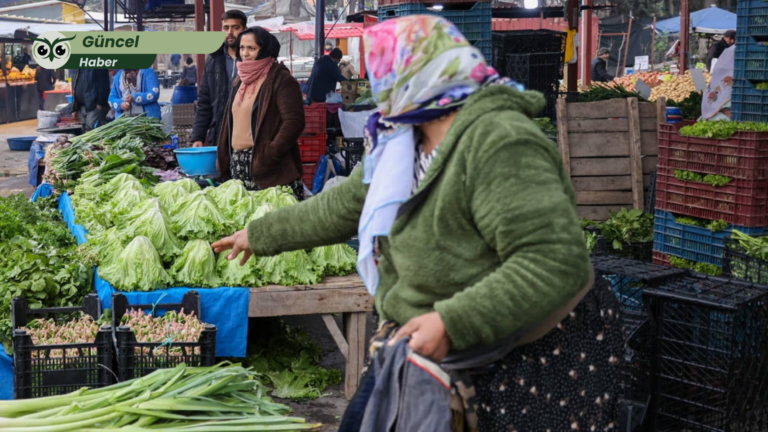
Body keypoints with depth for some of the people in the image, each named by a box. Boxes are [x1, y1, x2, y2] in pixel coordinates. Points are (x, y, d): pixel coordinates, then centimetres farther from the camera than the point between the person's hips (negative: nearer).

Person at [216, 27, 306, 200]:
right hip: (238, 166, 7)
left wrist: (270, 154, -21)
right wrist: (223, 159, 15)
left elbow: (294, 121, -15)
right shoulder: (240, 80, 19)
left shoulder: (281, 80, -6)